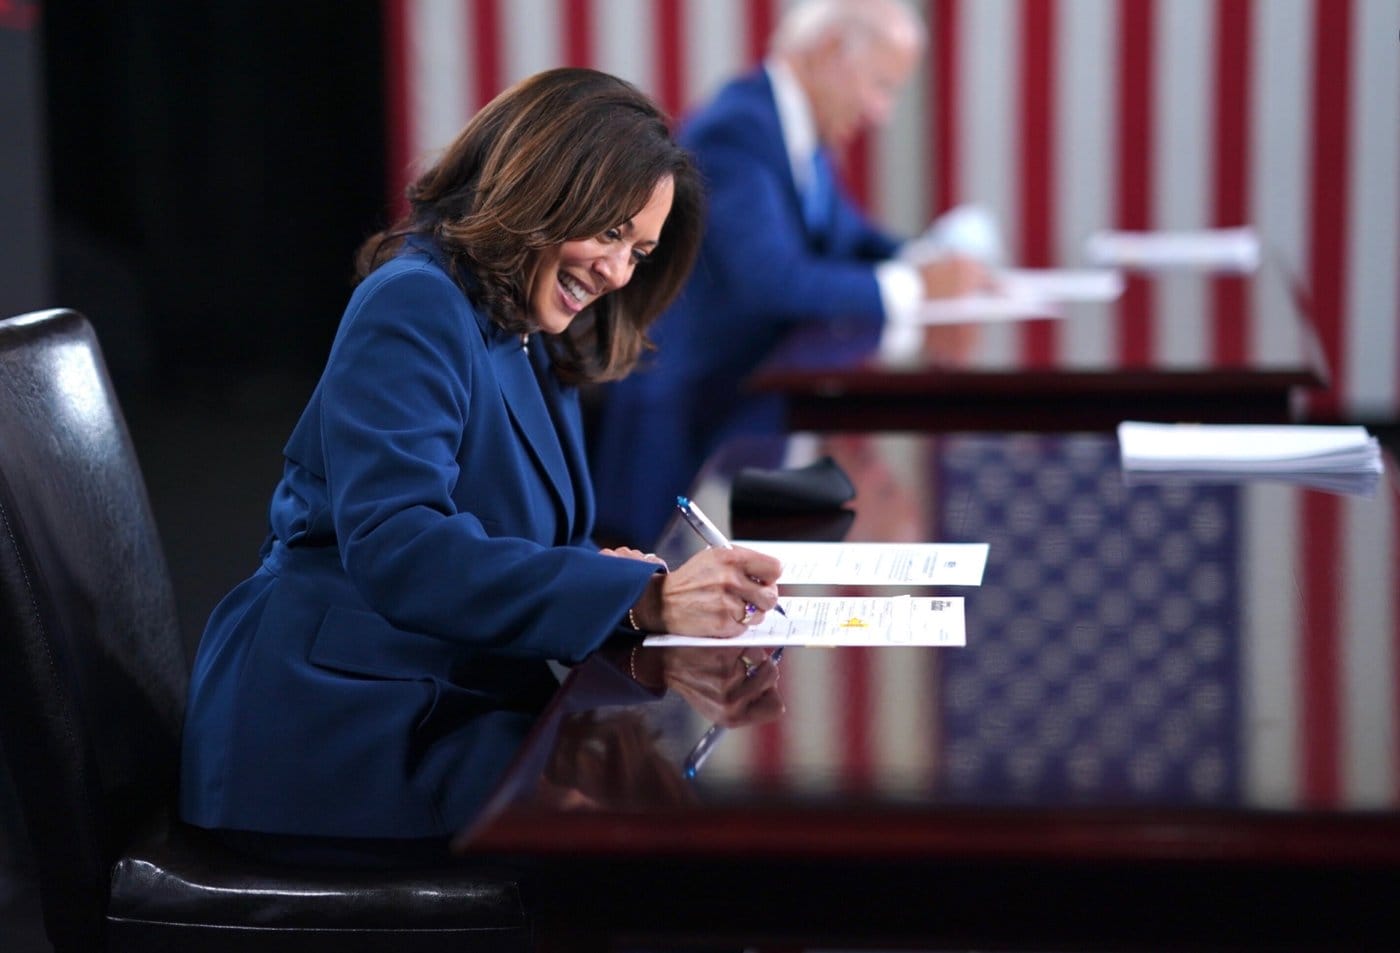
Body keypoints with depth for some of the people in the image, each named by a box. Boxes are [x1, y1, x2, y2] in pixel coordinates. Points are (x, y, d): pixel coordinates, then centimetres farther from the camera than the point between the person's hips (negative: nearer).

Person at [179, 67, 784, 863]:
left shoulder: (537, 350, 19)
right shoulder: (415, 307, -11)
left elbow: (554, 558, 12)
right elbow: (393, 548, -25)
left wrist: (652, 653, -11)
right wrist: (643, 598, -31)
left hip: (456, 702, 8)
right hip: (341, 729, -8)